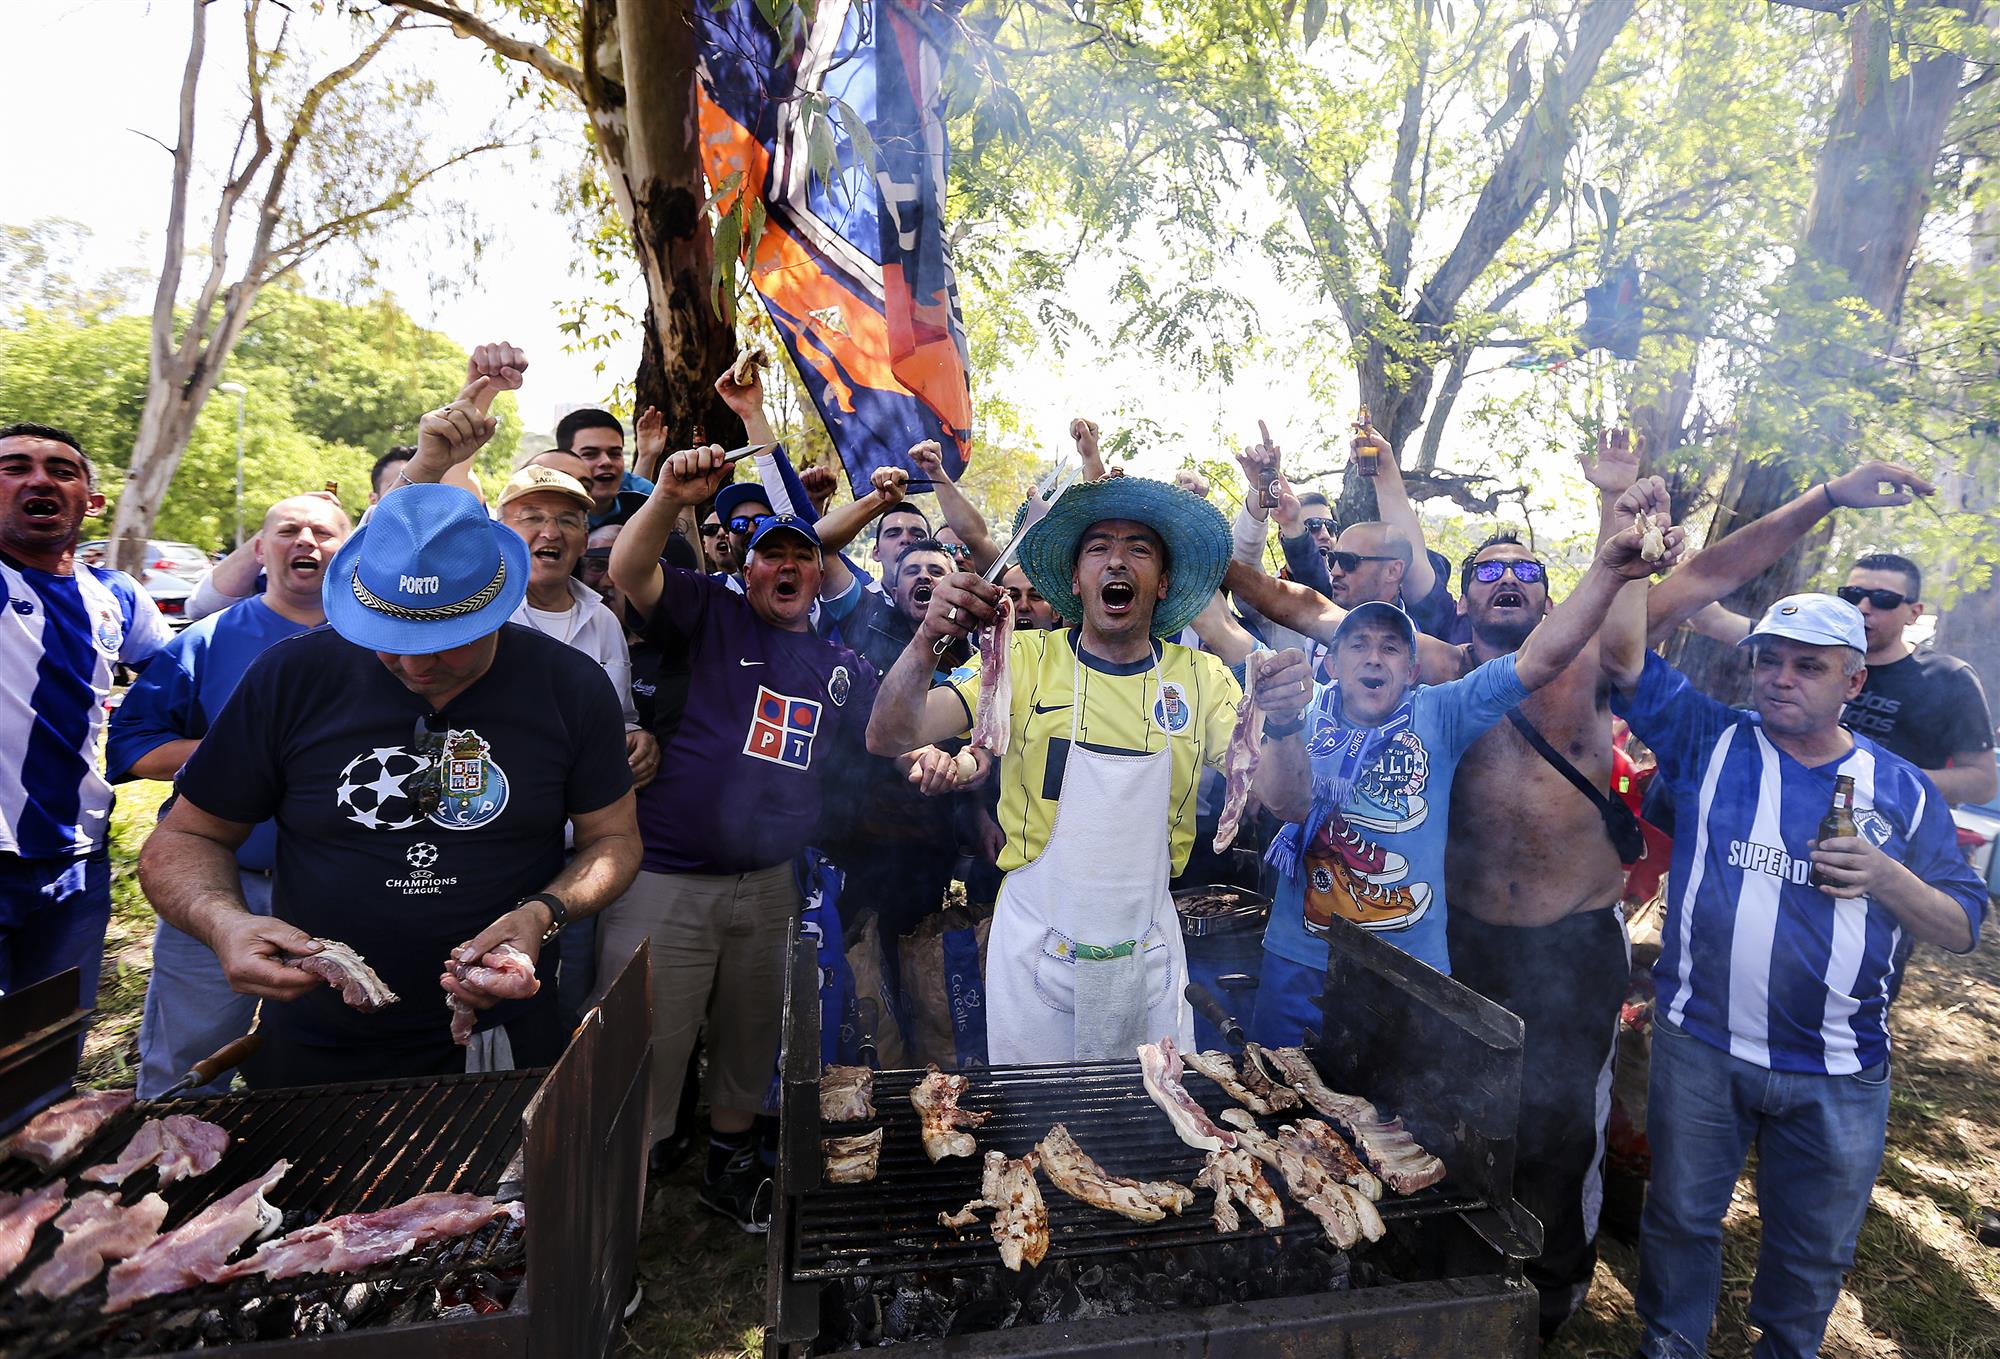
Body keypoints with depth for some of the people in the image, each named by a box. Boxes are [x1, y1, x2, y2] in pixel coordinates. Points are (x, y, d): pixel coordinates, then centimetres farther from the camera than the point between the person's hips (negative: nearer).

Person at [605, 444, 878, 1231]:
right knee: (646, 1050, 5)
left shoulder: (842, 665, 10)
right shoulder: (709, 614, -2)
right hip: (666, 879, -4)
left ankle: (731, 1164, 45)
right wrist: (669, 497, -34)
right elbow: (629, 571, -17)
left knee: (751, 1038, 22)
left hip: (769, 885, 5)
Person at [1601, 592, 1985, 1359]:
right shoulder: (1710, 740, -4)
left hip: (1838, 1073, 1)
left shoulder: (1902, 791, 0)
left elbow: (1963, 930, 2)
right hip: (1698, 1046, -1)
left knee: (1816, 1246, 21)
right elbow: (1623, 652, -14)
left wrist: (1886, 877, -17)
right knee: (1681, 1215, 18)